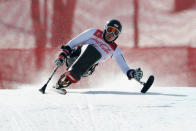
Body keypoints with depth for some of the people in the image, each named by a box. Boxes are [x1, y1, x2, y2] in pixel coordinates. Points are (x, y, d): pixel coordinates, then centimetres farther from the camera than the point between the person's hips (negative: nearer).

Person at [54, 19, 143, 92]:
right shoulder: (94, 33, 11)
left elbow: (123, 67, 12)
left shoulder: (114, 50, 17)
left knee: (97, 55, -32)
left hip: (85, 69, 2)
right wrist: (64, 53, -4)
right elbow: (75, 41, 8)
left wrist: (131, 73, -9)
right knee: (91, 48, -30)